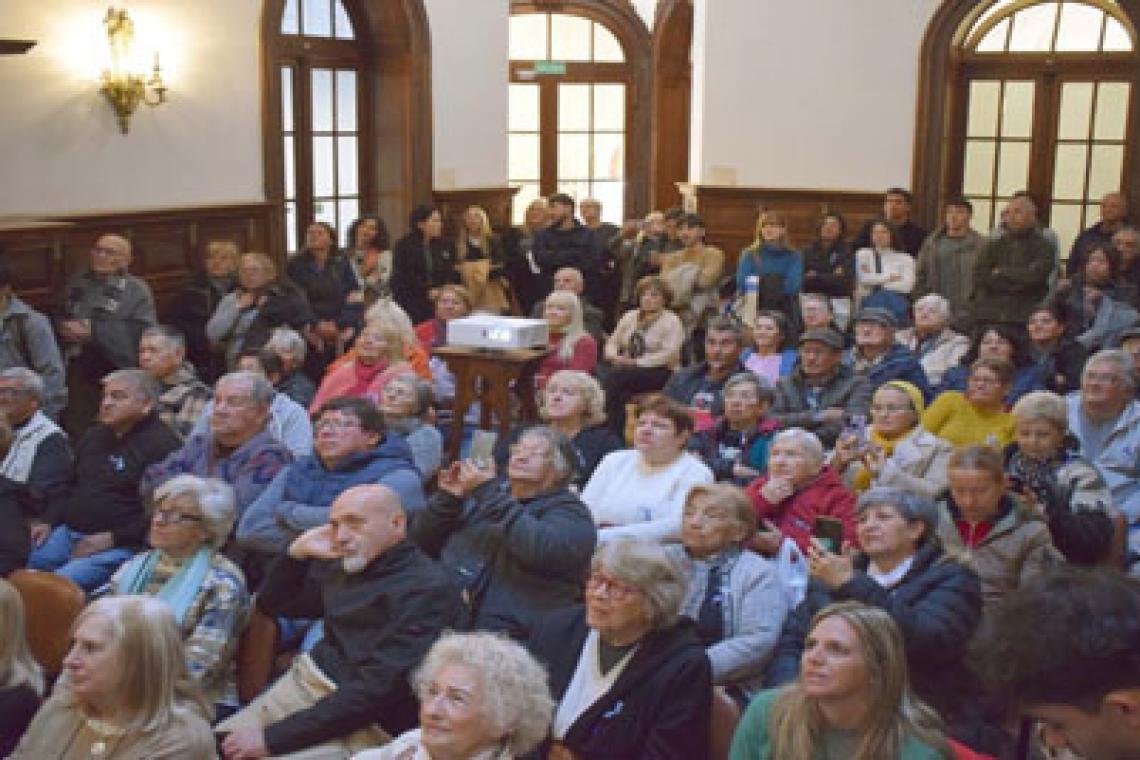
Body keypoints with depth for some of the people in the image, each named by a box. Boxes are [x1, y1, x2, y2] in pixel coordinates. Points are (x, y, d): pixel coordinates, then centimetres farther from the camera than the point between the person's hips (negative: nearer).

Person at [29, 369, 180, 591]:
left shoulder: (163, 445, -7)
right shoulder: (94, 436, 21)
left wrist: (112, 538, -17)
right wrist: (48, 521, 12)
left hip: (118, 545, -8)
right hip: (67, 533, 8)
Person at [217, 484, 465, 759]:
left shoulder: (429, 589, -15)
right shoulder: (342, 568, 11)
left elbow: (374, 690, -22)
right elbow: (271, 604, 27)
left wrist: (272, 738, -21)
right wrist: (297, 551, 8)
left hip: (360, 724, -8)